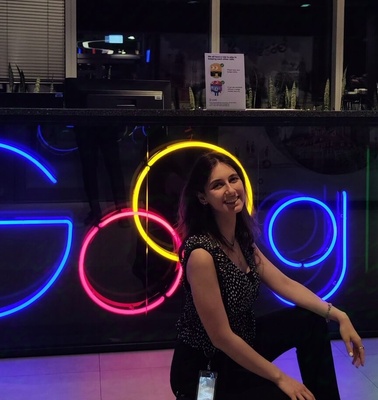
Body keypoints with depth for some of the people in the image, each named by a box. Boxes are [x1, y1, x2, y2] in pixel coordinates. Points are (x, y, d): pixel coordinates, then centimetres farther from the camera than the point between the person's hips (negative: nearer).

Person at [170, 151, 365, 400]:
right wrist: (279, 377, -16)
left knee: (311, 320, 3)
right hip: (204, 369, -8)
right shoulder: (201, 253, -28)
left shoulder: (242, 239, -1)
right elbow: (221, 337, -24)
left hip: (241, 346, 8)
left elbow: (283, 283, 3)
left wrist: (339, 316, -7)